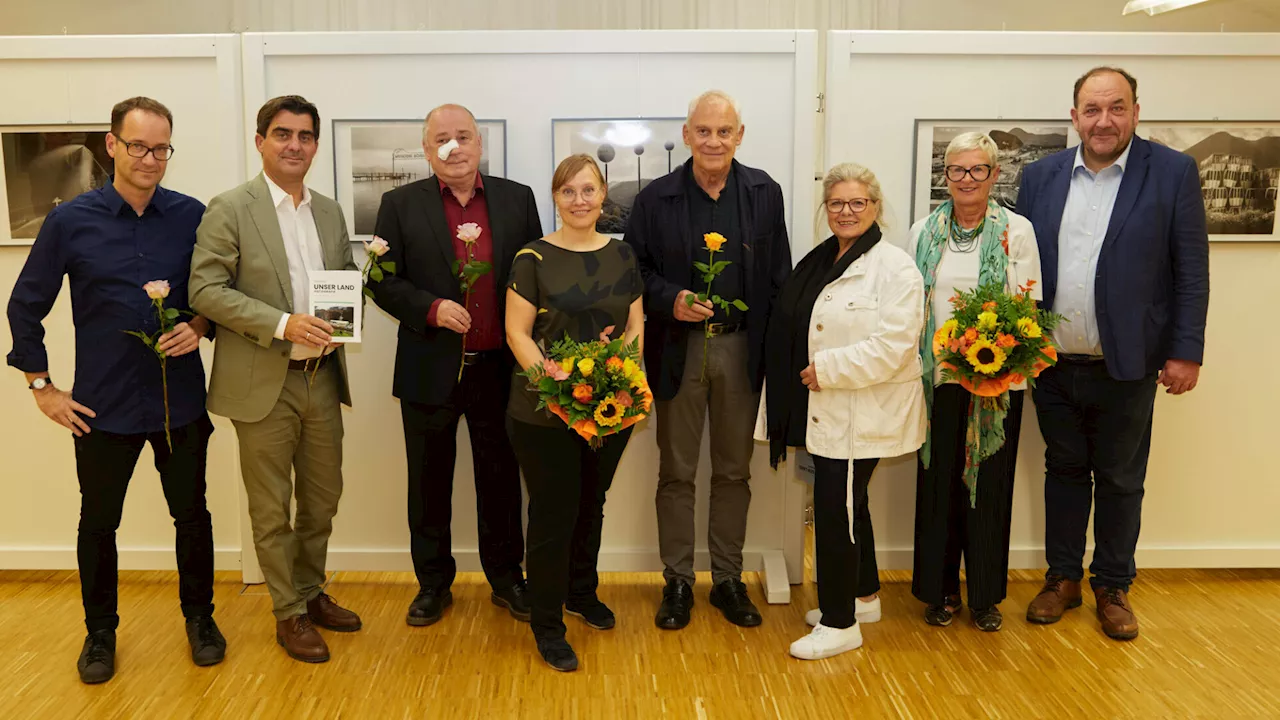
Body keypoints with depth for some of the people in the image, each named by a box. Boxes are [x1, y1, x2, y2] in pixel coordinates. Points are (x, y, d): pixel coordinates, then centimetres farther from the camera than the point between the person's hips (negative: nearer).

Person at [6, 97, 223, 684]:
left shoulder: (193, 217, -3)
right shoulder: (70, 221, -4)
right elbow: (25, 307, 4)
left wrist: (200, 326, -11)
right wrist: (41, 386, 2)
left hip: (180, 399, 1)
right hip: (102, 406, 0)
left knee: (192, 514, 11)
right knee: (98, 522, 12)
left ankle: (199, 617, 32)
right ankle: (100, 631, 32)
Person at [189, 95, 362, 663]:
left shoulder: (330, 211, 10)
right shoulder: (229, 209, -7)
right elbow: (205, 289, -13)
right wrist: (282, 324, -22)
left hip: (322, 377, 6)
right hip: (263, 381, -5)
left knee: (322, 495, 16)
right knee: (271, 508, 7)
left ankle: (312, 592, 35)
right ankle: (289, 613, 22)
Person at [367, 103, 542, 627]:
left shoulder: (517, 199, 4)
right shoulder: (401, 204, 0)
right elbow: (383, 282, -2)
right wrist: (431, 308, -18)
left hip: (499, 368, 1)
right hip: (431, 369, 0)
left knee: (501, 480, 13)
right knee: (429, 484, 12)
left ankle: (506, 577, 29)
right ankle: (433, 583, 28)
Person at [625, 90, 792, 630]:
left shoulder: (765, 193, 3)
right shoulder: (656, 199, -1)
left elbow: (778, 276, 4)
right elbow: (634, 269, 2)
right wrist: (670, 300, -16)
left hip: (741, 348, 2)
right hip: (679, 349, -1)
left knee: (733, 471, 11)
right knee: (676, 472, 8)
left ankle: (728, 580, 26)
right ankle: (677, 582, 22)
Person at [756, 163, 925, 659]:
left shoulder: (894, 267, -12)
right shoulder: (818, 262, 12)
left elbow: (893, 344, -21)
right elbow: (793, 333, 19)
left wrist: (826, 369, -19)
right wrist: (808, 375, 8)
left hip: (862, 417, -8)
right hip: (827, 413, 8)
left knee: (836, 511, -5)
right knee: (848, 506, 19)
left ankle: (839, 623, 9)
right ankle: (861, 597, 36)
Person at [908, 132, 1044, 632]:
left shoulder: (1016, 231, 1)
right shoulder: (924, 232, 8)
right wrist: (912, 364, 2)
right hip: (937, 377, 2)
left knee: (989, 483, 6)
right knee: (938, 481, 7)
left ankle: (986, 596, 22)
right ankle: (940, 590, 22)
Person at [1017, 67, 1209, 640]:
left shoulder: (1173, 173, -4)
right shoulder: (1041, 176, 3)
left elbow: (1191, 271, -4)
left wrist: (1186, 351, -8)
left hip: (1126, 367, -2)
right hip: (1054, 364, 2)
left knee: (1120, 482, 11)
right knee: (1064, 471, 15)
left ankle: (1113, 587, 28)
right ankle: (1062, 578, 30)